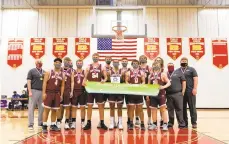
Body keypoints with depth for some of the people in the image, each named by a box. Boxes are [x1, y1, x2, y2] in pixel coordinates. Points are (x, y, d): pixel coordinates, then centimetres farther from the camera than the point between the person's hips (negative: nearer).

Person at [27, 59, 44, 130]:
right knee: (31, 108, -3)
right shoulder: (32, 71, 2)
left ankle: (41, 123, 17)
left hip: (42, 91, 5)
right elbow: (28, 81, -4)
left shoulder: (44, 72, 14)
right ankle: (31, 124, 1)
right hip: (34, 91, -4)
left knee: (42, 108, 7)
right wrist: (30, 91, -13)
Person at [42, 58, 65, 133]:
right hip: (49, 93, -4)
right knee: (46, 109, -4)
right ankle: (44, 126, 3)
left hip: (57, 94, 4)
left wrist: (61, 95, 4)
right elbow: (45, 83, -5)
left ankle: (53, 125, 19)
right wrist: (44, 93, -13)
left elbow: (62, 86, 10)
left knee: (54, 110, 9)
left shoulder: (62, 74, 9)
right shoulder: (49, 72, -1)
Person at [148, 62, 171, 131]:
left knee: (163, 109, -3)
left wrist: (163, 87, -23)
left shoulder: (163, 74, -2)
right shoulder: (150, 76, 10)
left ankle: (165, 124, 2)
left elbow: (169, 83, -5)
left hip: (161, 94, -4)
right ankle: (154, 124, 20)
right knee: (153, 109, 9)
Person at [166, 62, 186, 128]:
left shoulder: (179, 72, 6)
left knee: (179, 109, 0)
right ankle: (170, 123, 19)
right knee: (170, 109, 9)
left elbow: (183, 82, 2)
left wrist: (183, 91, -4)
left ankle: (181, 123, 6)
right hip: (168, 94, 3)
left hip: (177, 94, -2)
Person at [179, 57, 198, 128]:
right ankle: (184, 122, 15)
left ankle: (194, 122, 5)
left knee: (192, 107, 0)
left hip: (190, 91, -3)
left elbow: (195, 79, -3)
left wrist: (195, 88, -13)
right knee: (182, 108, 6)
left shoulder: (191, 69, 5)